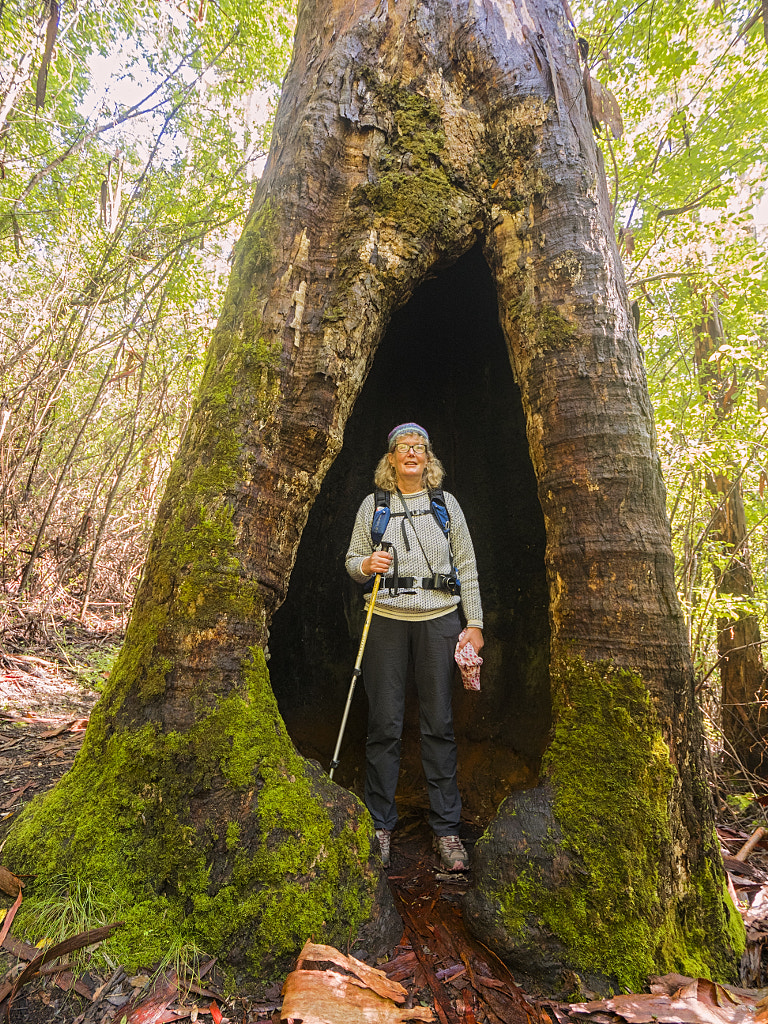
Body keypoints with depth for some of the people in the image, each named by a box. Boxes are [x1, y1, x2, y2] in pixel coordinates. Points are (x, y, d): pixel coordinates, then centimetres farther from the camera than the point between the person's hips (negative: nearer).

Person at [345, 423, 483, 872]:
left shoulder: (446, 503, 10)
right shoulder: (372, 506, 9)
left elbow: (467, 566, 9)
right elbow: (352, 560, 11)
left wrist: (474, 622, 4)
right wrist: (366, 564, -12)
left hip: (439, 619, 1)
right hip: (387, 619, 0)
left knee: (440, 724, 4)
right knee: (385, 725, 3)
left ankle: (447, 830, 17)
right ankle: (381, 826, 20)